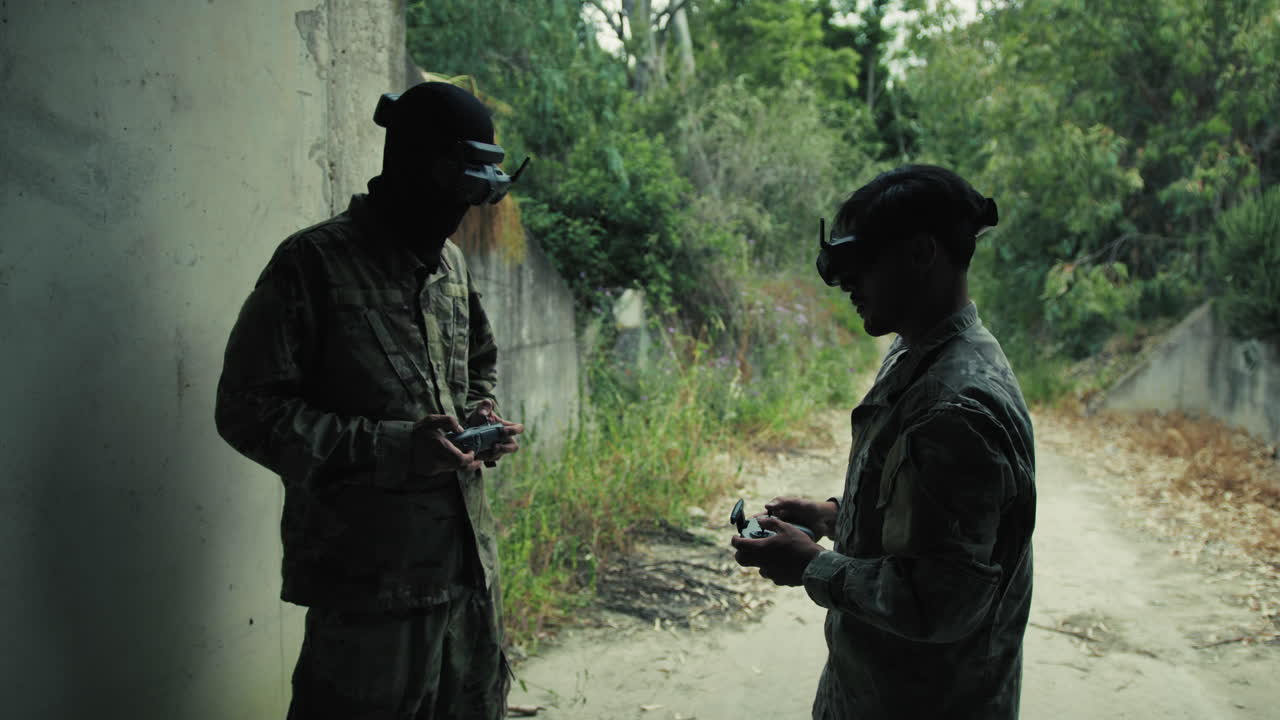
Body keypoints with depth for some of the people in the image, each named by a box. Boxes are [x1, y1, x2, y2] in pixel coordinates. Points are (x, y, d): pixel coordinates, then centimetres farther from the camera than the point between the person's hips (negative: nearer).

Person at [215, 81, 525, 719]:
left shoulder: (450, 262, 12)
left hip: (469, 558, 7)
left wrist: (480, 412, 5)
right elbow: (249, 410, -13)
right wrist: (392, 448, -19)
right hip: (368, 573, -7)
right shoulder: (313, 264, -10)